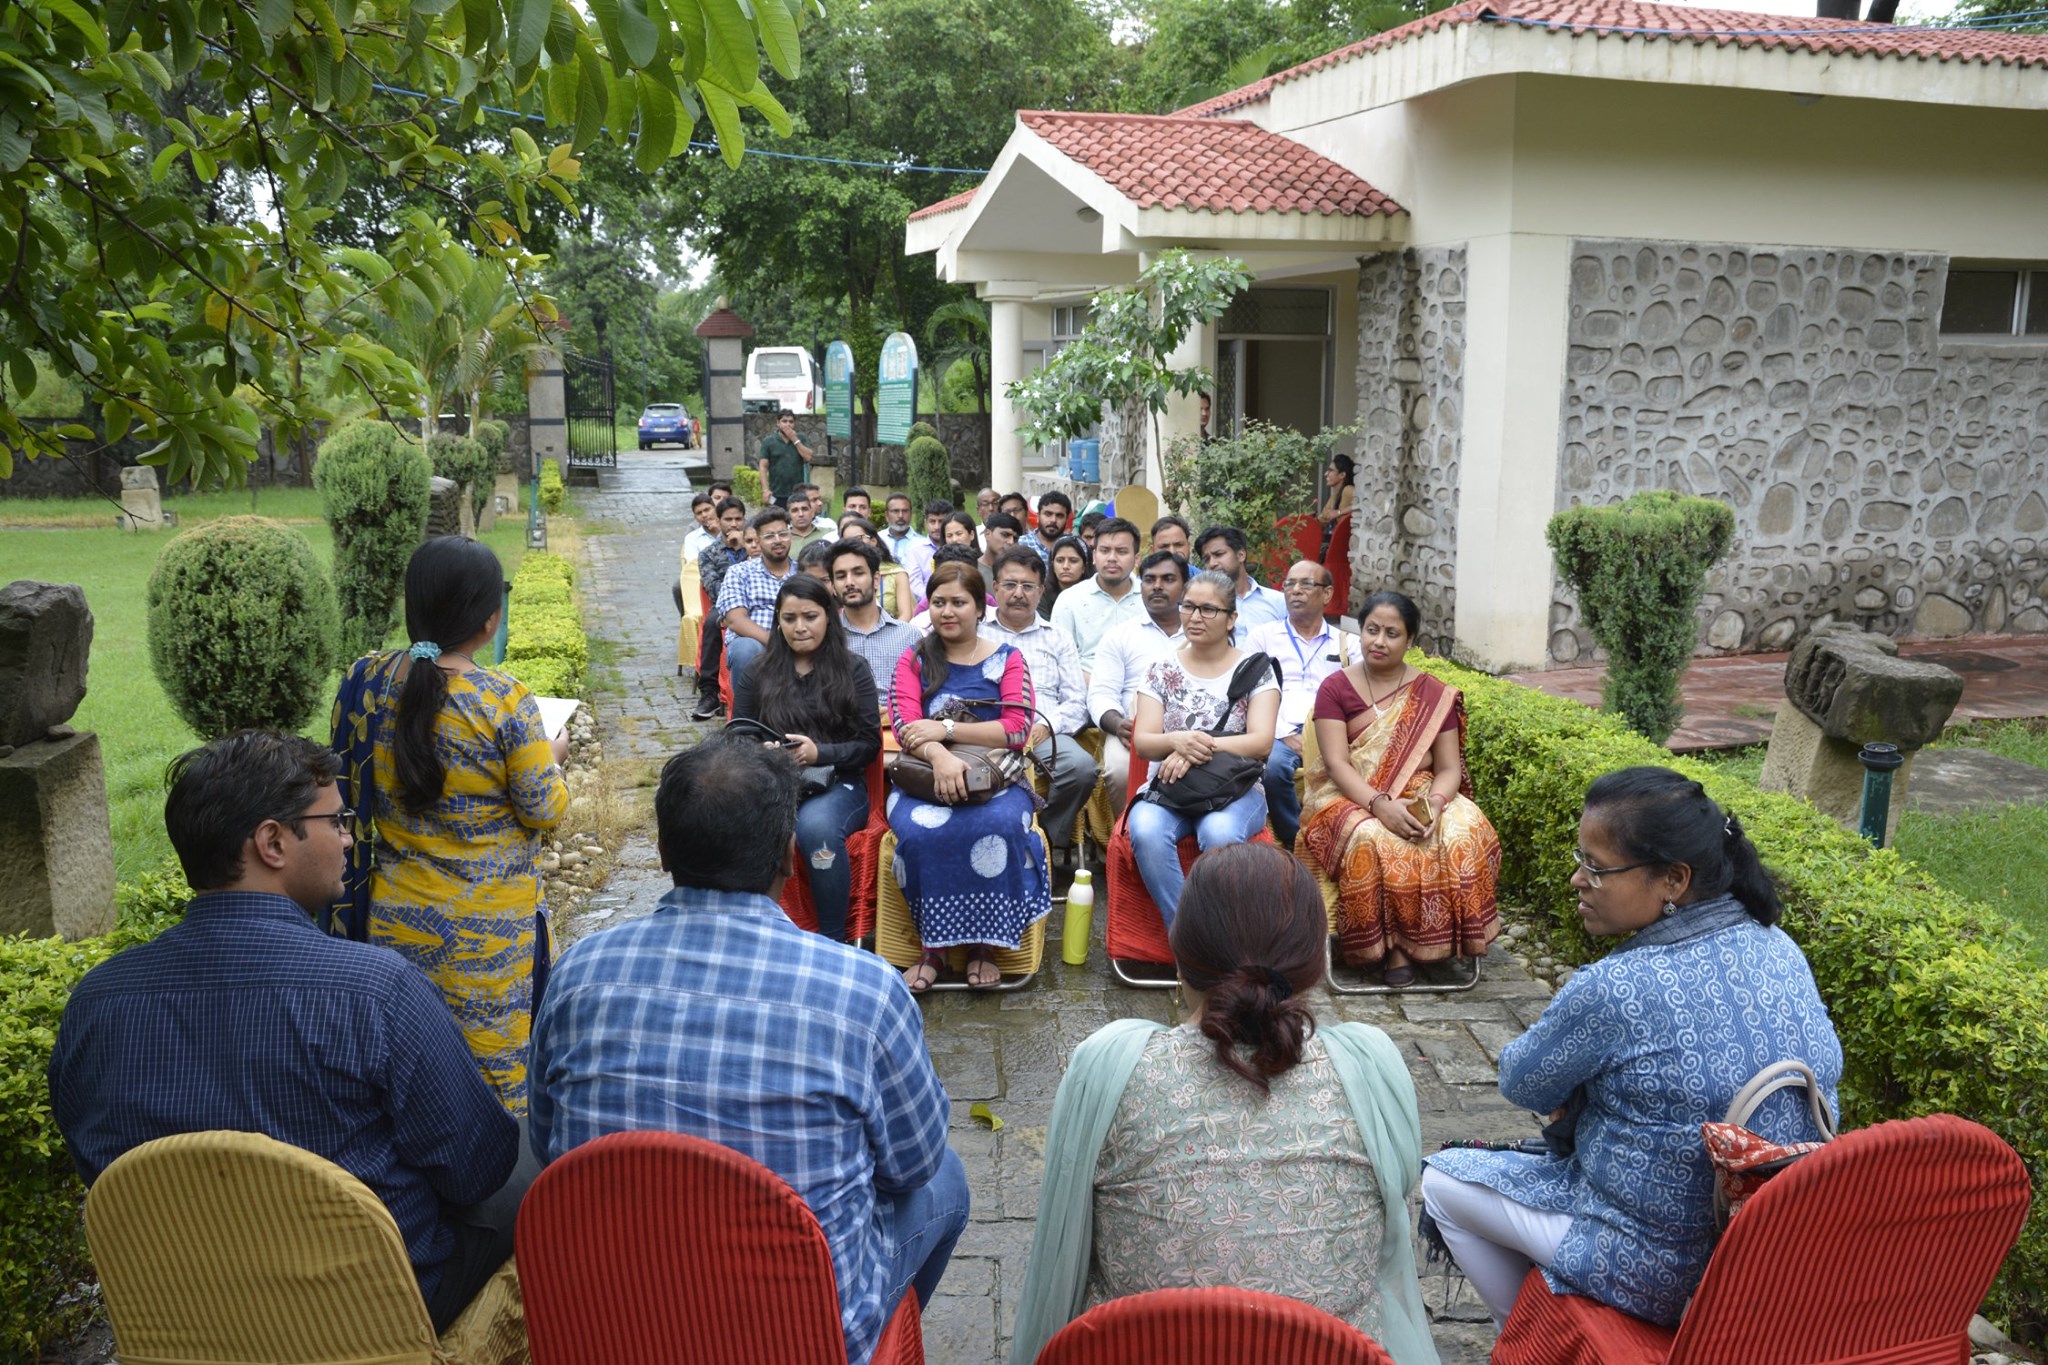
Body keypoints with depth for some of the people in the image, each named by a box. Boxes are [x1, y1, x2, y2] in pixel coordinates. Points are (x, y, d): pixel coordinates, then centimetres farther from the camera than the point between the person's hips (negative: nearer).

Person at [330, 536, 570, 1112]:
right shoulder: (504, 701, -22)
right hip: (489, 928, -4)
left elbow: (349, 789, 6)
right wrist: (552, 757, 5)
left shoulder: (363, 681, -7)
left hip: (394, 917, 5)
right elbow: (544, 811, -13)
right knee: (493, 1055, 12)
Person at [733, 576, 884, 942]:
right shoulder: (759, 673, 17)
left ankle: (833, 939, -24)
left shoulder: (853, 670, 9)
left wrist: (819, 753, -16)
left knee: (816, 825, -38)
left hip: (837, 783, -2)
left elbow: (869, 744, 2)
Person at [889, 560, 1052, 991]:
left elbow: (1017, 730, -5)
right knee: (922, 831, -33)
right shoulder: (914, 661, 13)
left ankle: (984, 944, -19)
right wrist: (938, 755, -26)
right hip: (924, 778, 1)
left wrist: (946, 729, -14)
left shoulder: (1007, 660, 10)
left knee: (1002, 825, -34)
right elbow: (904, 727, -4)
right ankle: (933, 945, -18)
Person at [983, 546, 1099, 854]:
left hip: (1044, 734, 2)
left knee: (1081, 766, -31)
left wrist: (1046, 727, -7)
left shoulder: (1057, 639, 23)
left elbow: (1076, 703, 14)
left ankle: (1047, 842, -11)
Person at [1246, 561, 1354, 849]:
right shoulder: (1263, 635, 19)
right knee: (1274, 765, -36)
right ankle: (1296, 842, -16)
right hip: (1280, 733, 0)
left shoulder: (1348, 643, 22)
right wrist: (1287, 735, -9)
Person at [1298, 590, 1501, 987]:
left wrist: (1434, 804, -22)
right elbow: (1337, 764, -9)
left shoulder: (1434, 696, 8)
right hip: (1351, 798, -2)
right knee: (1373, 843, -36)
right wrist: (1380, 805, -26)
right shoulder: (1335, 688, 2)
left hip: (1419, 795, 2)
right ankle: (1392, 945, -19)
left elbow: (1448, 768, 1)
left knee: (1467, 836, -29)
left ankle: (1442, 938, -12)